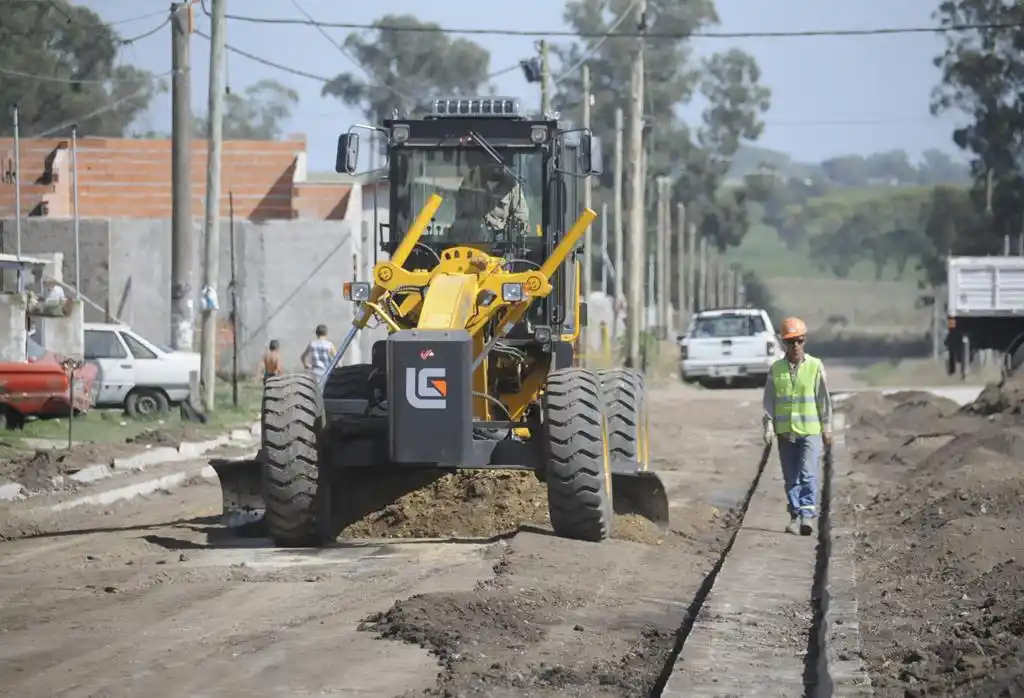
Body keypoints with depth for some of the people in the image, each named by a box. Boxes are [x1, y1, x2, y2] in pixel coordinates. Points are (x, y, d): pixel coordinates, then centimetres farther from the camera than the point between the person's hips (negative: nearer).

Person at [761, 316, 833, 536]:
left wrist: (827, 429, 3)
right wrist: (768, 427, -3)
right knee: (791, 477, 7)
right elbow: (769, 400, 5)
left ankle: (807, 515, -11)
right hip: (785, 431, 2)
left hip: (810, 430, -2)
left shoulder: (815, 366, -1)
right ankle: (795, 516, 14)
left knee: (808, 475, -12)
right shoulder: (776, 368, 4)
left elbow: (823, 399, 2)